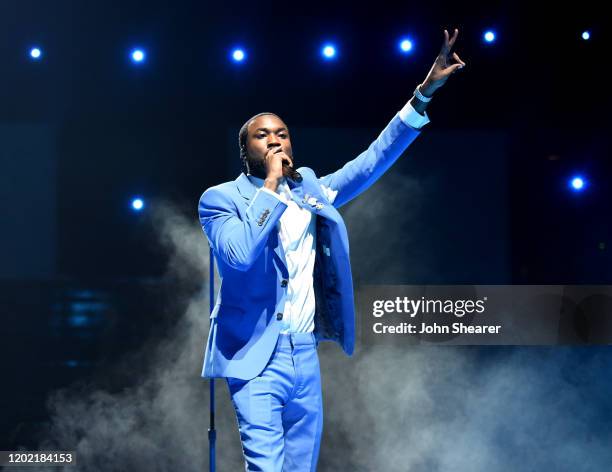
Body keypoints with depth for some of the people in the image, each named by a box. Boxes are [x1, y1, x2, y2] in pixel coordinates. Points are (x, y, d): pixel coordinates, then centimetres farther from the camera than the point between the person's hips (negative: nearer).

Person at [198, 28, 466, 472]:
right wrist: (271, 184, -17)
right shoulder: (221, 199, -3)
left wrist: (424, 93, 4)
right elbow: (240, 254, -22)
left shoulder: (310, 191, 13)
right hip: (258, 359, -6)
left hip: (305, 356, 6)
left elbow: (372, 162, 10)